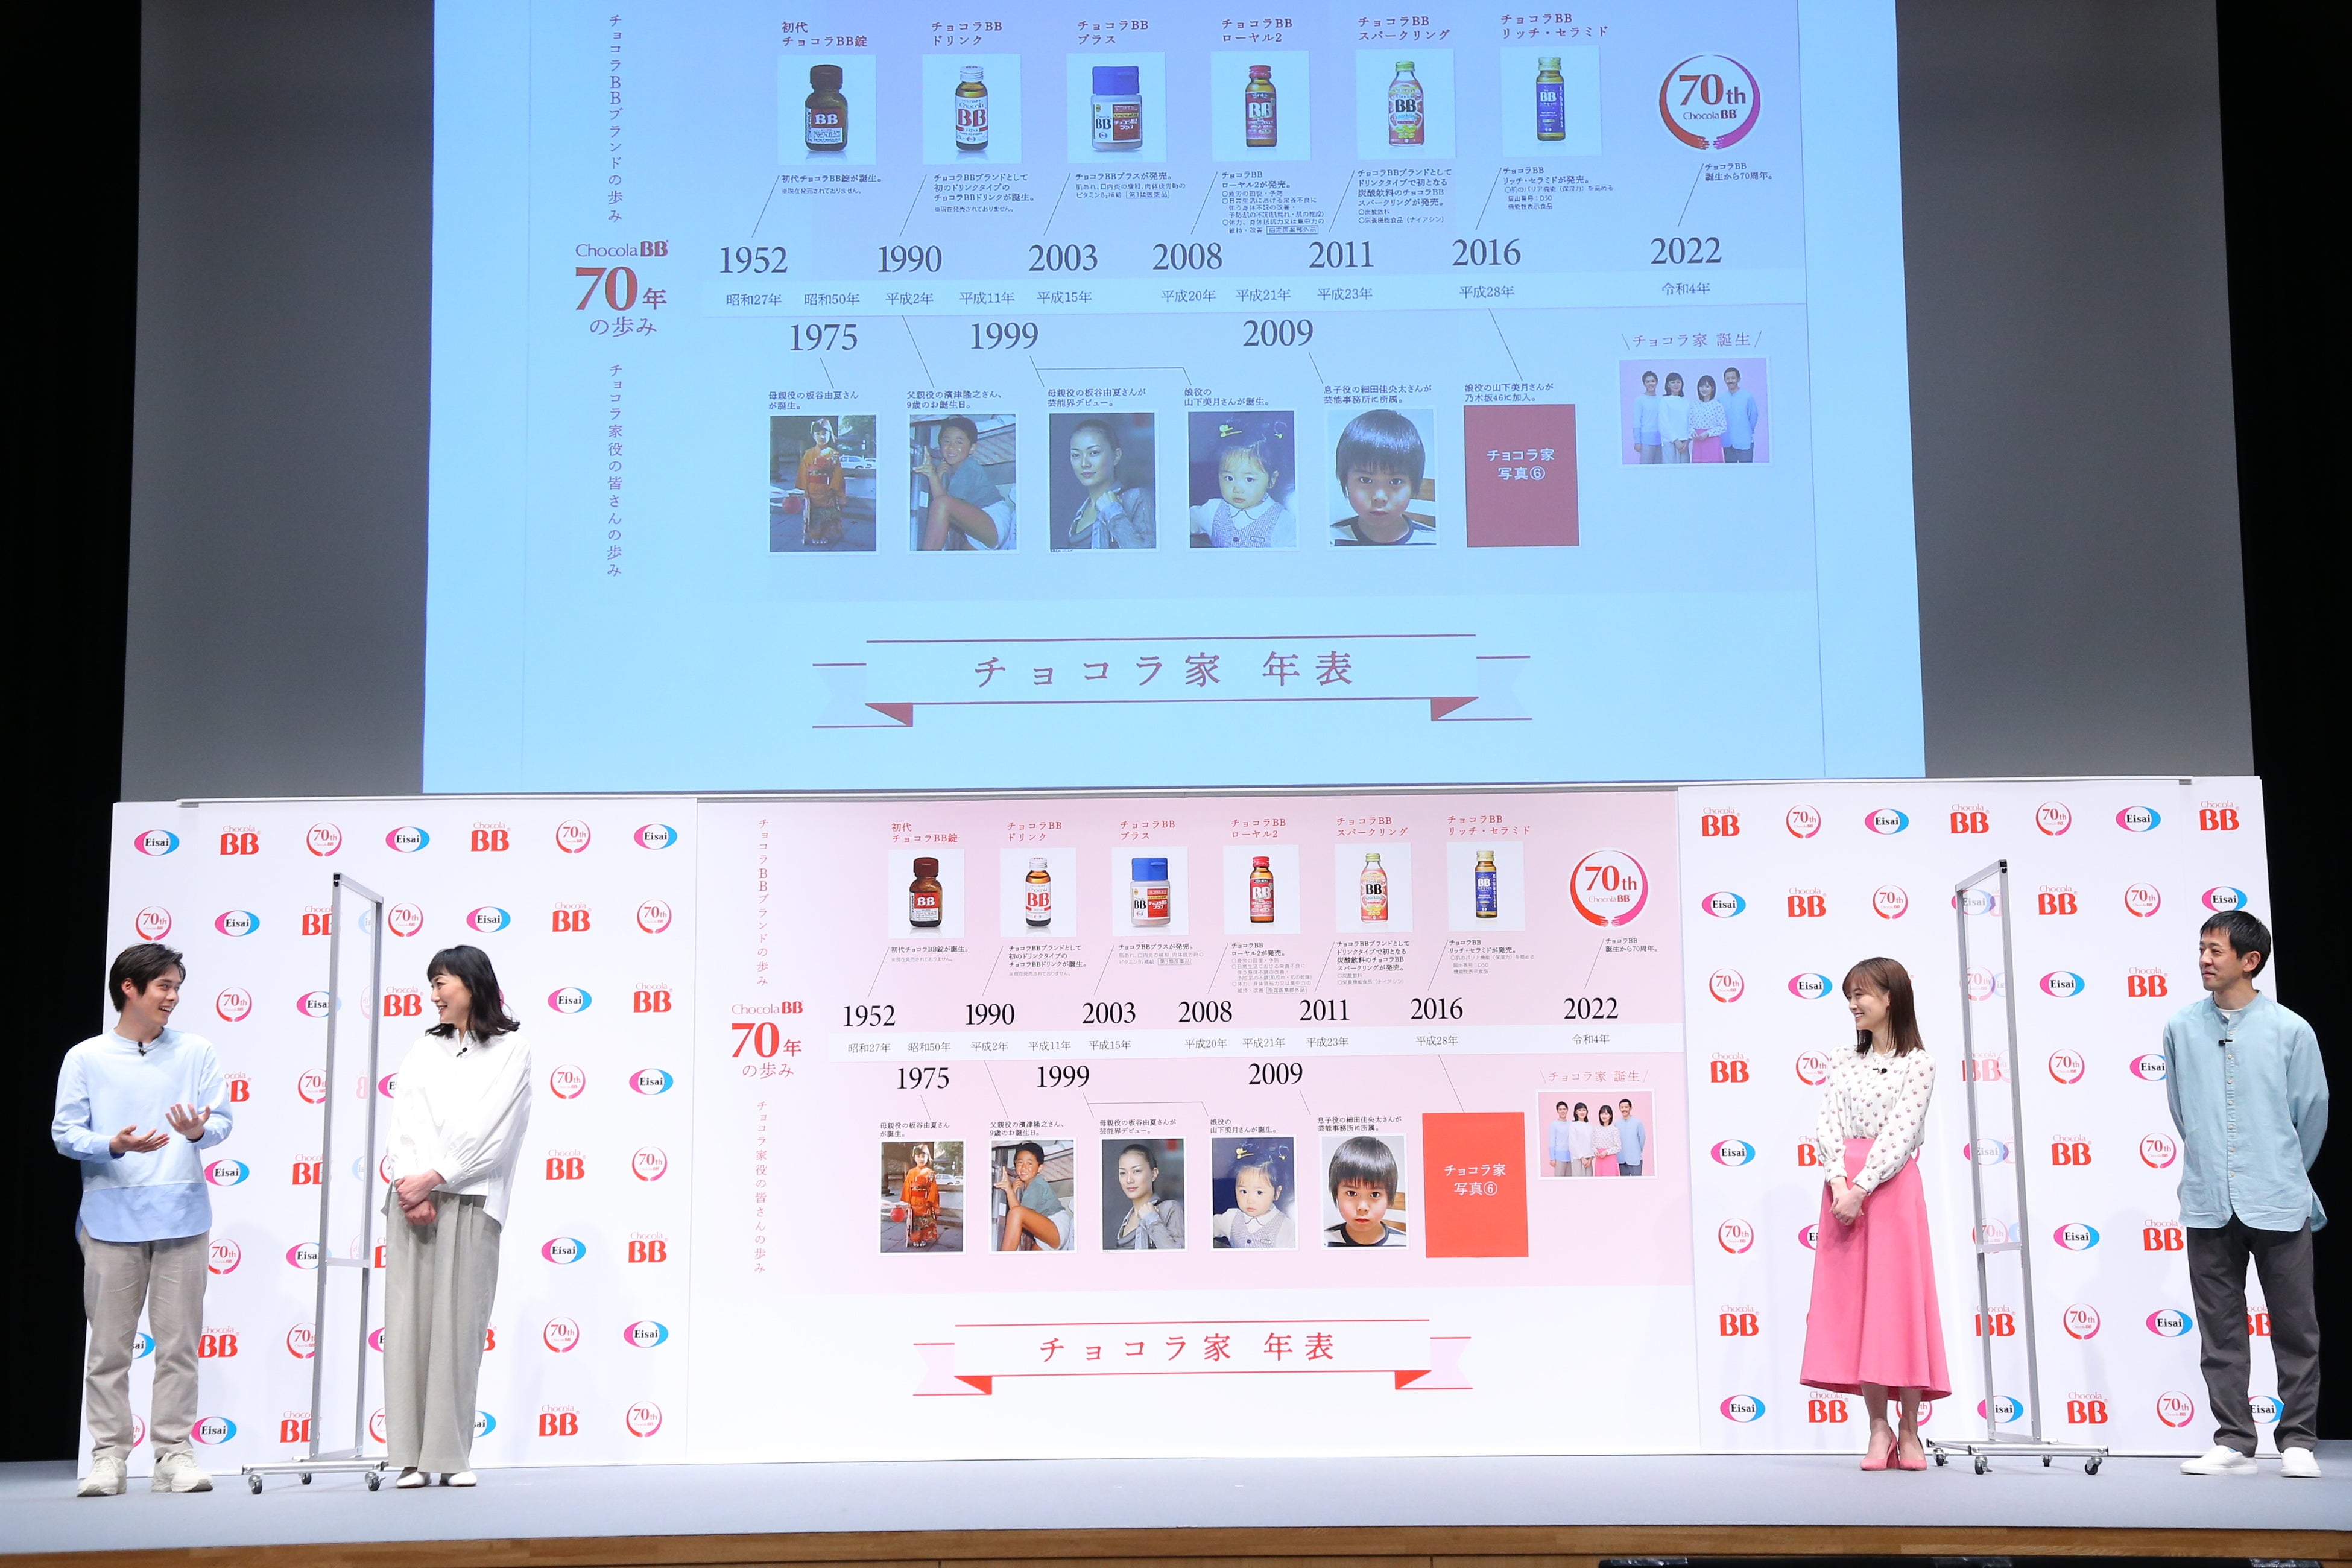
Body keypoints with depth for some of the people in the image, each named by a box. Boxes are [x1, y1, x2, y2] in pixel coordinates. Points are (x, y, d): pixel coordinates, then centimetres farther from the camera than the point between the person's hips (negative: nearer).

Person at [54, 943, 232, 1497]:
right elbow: (65, 1133, 0)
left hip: (182, 1214, 1)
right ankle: (109, 1455, 9)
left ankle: (175, 1453, 7)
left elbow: (222, 1119, 5)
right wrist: (114, 1145, -17)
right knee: (110, 1343, 2)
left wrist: (199, 1130, -17)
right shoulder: (86, 1058, 4)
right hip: (111, 1216, -1)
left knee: (179, 1342, 2)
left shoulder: (196, 1052, 9)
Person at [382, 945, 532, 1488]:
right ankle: (412, 1457, 0)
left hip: (470, 1202, -3)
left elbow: (490, 1133, -4)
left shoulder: (511, 1053, 6)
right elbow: (404, 1125, 7)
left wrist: (433, 1178, -10)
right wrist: (411, 1187, -8)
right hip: (411, 1198, 4)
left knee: (459, 1326, -5)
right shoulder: (423, 1051, 19)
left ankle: (452, 1455, 0)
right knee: (409, 1320, -2)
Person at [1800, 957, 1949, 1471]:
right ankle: (1878, 1428, 9)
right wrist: (1840, 1182, -13)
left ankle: (1910, 1432, 6)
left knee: (1898, 1298, -3)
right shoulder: (1845, 1063, 13)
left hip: (1892, 1187, -4)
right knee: (1853, 1302, 2)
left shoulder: (1918, 1064, 0)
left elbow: (1901, 1132, -9)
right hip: (1843, 1186, 4)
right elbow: (1827, 1126, 3)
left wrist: (1861, 1189, -17)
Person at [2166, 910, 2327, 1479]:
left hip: (2279, 1203, -2)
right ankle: (2233, 1441, 14)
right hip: (2208, 1203, 2)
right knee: (2220, 1330, 6)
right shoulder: (2181, 1029, 2)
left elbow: (2313, 1111, 6)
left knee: (2295, 1326, 4)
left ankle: (2298, 1442, 15)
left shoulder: (2290, 1031, -4)